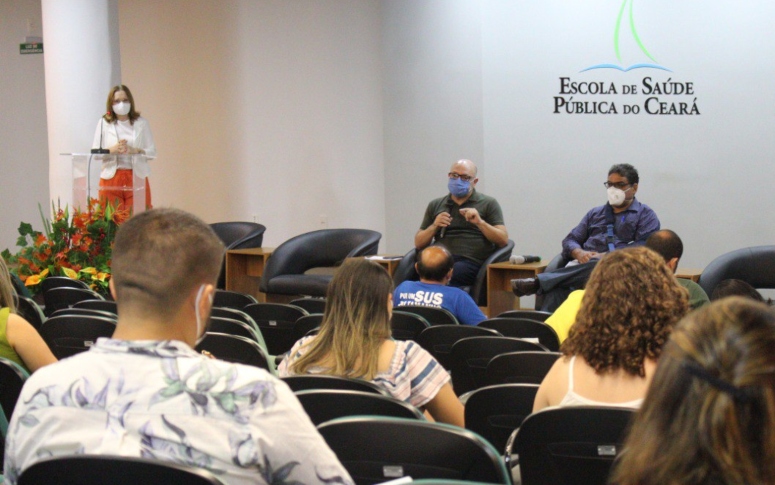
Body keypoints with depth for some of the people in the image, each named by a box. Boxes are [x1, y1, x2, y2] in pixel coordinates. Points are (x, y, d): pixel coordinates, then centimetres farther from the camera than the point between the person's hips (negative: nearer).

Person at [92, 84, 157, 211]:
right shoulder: (103, 123, 8)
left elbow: (152, 152, 4)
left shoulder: (141, 123, 8)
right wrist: (112, 149, -14)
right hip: (111, 177, 0)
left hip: (137, 176, 0)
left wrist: (134, 150, -14)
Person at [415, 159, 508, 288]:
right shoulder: (435, 205, 25)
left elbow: (503, 240, 6)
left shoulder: (488, 204, 16)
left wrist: (480, 222, -8)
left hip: (471, 261, -3)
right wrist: (434, 226, 2)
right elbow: (418, 243, 22)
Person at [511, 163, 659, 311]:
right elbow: (570, 240, 24)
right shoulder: (595, 214, 33)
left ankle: (537, 282, -45)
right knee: (558, 289, -34)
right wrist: (579, 253, -2)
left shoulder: (645, 215, 18)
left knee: (596, 266, -42)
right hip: (583, 264, 3)